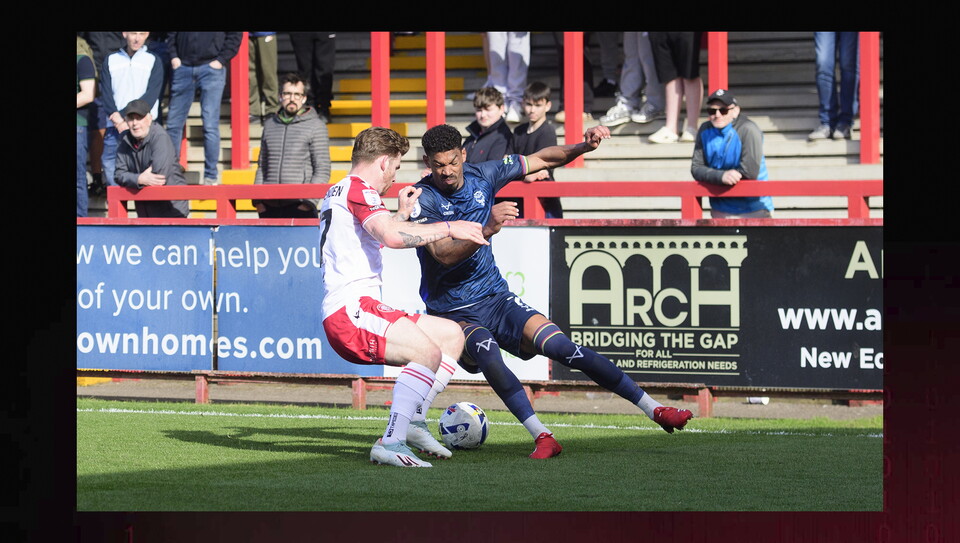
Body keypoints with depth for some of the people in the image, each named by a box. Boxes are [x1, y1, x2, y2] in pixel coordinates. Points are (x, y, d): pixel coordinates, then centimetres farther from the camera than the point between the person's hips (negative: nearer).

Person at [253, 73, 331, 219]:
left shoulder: (316, 126, 2)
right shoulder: (270, 124, 17)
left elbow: (323, 170, -2)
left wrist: (309, 202, -11)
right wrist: (257, 200, 9)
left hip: (299, 207, -4)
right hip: (270, 207, 4)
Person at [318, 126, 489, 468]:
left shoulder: (337, 192, 27)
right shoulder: (358, 188, -6)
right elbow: (392, 236, -24)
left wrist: (403, 213, 41)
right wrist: (448, 228, -16)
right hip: (350, 310, -10)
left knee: (453, 335, 13)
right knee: (428, 352, -28)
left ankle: (414, 421, 8)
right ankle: (390, 443, -32)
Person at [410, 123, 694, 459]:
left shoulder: (482, 176, 1)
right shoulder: (422, 198, -13)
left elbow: (542, 160, 12)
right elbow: (444, 255, -26)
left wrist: (583, 147, -5)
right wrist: (487, 230, -41)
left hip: (496, 299, 4)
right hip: (452, 314, -4)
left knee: (560, 346, -15)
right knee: (485, 349, -36)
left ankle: (655, 409, -11)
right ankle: (541, 437, -36)